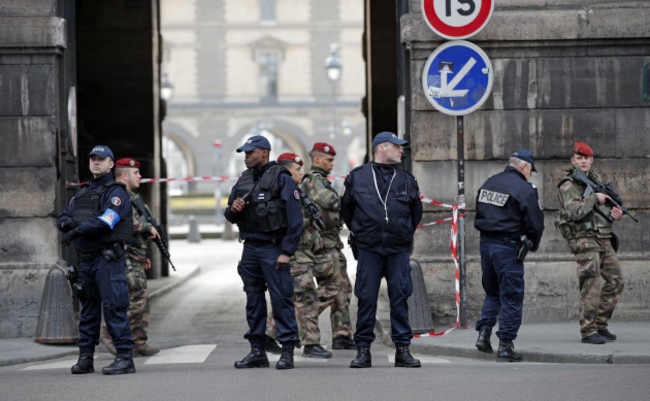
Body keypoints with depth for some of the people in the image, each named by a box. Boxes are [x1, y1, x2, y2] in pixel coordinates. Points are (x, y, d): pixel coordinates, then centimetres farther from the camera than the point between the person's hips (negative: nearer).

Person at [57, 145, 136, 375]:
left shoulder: (116, 193, -5)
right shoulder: (82, 193, 20)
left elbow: (107, 220, -21)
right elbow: (63, 218, 18)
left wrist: (77, 230, -22)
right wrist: (67, 222, -7)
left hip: (108, 259, -8)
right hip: (86, 259, 8)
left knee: (114, 308, -11)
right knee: (88, 310, 10)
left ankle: (125, 358, -11)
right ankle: (85, 358, 14)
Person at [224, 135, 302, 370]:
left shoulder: (281, 179, -7)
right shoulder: (243, 180, 14)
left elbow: (295, 218, -11)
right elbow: (230, 216, 21)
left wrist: (287, 252, -16)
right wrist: (233, 210, -4)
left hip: (273, 249, -7)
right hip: (250, 248, 7)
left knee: (281, 298, -9)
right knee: (253, 300, 9)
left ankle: (288, 351, -6)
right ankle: (257, 351, 15)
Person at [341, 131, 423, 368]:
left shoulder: (406, 179, 9)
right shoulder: (357, 177, 4)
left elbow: (416, 212, 22)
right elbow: (346, 209, 16)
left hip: (398, 250, 2)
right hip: (368, 250, -1)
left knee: (400, 298, 1)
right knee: (366, 298, -1)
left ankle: (403, 349, 6)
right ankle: (363, 350, 5)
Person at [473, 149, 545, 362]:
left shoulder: (489, 183, 11)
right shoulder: (524, 189, -11)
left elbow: (479, 215, 16)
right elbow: (535, 223, -10)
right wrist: (532, 246, 7)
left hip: (486, 243, 7)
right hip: (508, 248, -7)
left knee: (492, 293, 21)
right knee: (511, 296, 1)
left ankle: (483, 333, 7)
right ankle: (505, 346, 0)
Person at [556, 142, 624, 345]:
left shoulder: (595, 180, 16)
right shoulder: (568, 185, -9)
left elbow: (605, 208, 24)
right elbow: (573, 212, -23)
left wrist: (615, 213, 2)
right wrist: (595, 198, -17)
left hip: (604, 239, 8)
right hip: (585, 239, -8)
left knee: (615, 282, 8)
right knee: (592, 286, -13)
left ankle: (600, 325, 17)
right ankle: (588, 331, -10)